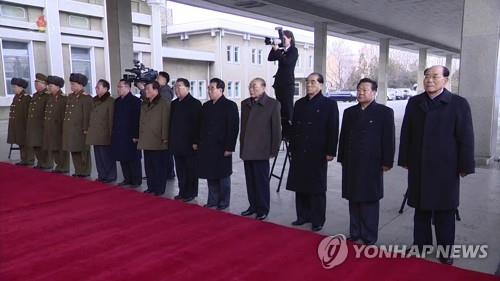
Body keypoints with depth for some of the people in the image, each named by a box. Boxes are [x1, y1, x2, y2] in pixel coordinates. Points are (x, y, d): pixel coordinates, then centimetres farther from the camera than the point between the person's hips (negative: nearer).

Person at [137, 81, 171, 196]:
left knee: (159, 166, 1)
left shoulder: (164, 103, -9)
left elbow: (165, 122, -13)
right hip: (146, 141, 8)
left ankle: (159, 189, 11)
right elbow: (141, 121, 20)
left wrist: (164, 138, -15)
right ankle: (151, 187, 23)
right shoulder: (144, 104, 16)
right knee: (148, 165, 12)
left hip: (158, 142, -7)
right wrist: (140, 137, 17)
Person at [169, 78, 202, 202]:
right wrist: (170, 140, 12)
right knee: (180, 169, 11)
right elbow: (171, 122, 17)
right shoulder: (174, 104, 13)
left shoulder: (195, 103, -7)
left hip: (189, 144, -6)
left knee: (191, 169, 3)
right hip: (176, 144, 6)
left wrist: (195, 142, -17)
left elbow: (197, 124, -13)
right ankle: (182, 191, 21)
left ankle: (191, 193, 13)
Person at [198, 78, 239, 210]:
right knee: (210, 175, 11)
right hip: (207, 147, 6)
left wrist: (229, 148, -16)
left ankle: (224, 202, 17)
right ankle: (213, 200, 23)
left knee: (223, 175, 5)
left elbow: (233, 128, -12)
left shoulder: (230, 105, -7)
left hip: (221, 148, -6)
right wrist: (200, 144, 10)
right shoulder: (206, 106, 13)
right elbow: (201, 126, 16)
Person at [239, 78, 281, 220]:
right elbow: (243, 127, 15)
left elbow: (276, 128, -6)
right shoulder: (245, 104, 12)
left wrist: (274, 150, -8)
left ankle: (263, 209, 15)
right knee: (250, 180, 12)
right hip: (247, 150, 6)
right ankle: (253, 206, 26)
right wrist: (242, 148, 12)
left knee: (261, 181, 2)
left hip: (261, 150, -5)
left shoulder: (272, 104, -5)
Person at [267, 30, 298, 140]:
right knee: (281, 108, 4)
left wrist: (277, 50, -14)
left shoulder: (294, 51, -1)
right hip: (279, 82, 6)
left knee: (288, 108, -8)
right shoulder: (281, 51, 16)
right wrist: (274, 48, -1)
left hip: (288, 83, -6)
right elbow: (270, 58, 8)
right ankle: (284, 132, 8)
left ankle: (290, 133, -5)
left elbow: (286, 61, -16)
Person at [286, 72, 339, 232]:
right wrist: (292, 148, 11)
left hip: (318, 154, -5)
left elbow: (333, 130, -6)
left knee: (317, 189, 4)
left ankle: (318, 220, 15)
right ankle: (303, 216, 23)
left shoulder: (329, 104, -3)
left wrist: (330, 152, -11)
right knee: (300, 187, 10)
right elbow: (294, 127, 14)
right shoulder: (299, 104, 12)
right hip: (299, 153, 5)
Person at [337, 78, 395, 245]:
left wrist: (387, 162, -8)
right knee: (354, 200, 9)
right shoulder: (349, 112, 12)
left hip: (372, 165, -4)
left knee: (369, 201, 2)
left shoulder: (384, 112, -2)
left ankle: (368, 237, 12)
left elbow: (388, 139, -4)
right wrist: (342, 159, 10)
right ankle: (355, 234, 19)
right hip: (351, 164, 4)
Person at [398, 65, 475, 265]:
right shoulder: (414, 103, 6)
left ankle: (445, 250, 20)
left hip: (445, 168, -3)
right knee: (421, 209, 13)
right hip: (419, 167, 3)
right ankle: (421, 244, 25)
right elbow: (406, 133, 8)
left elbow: (466, 137, -5)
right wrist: (405, 159, 6)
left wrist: (465, 166, -7)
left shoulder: (458, 104, -4)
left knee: (445, 212, 7)